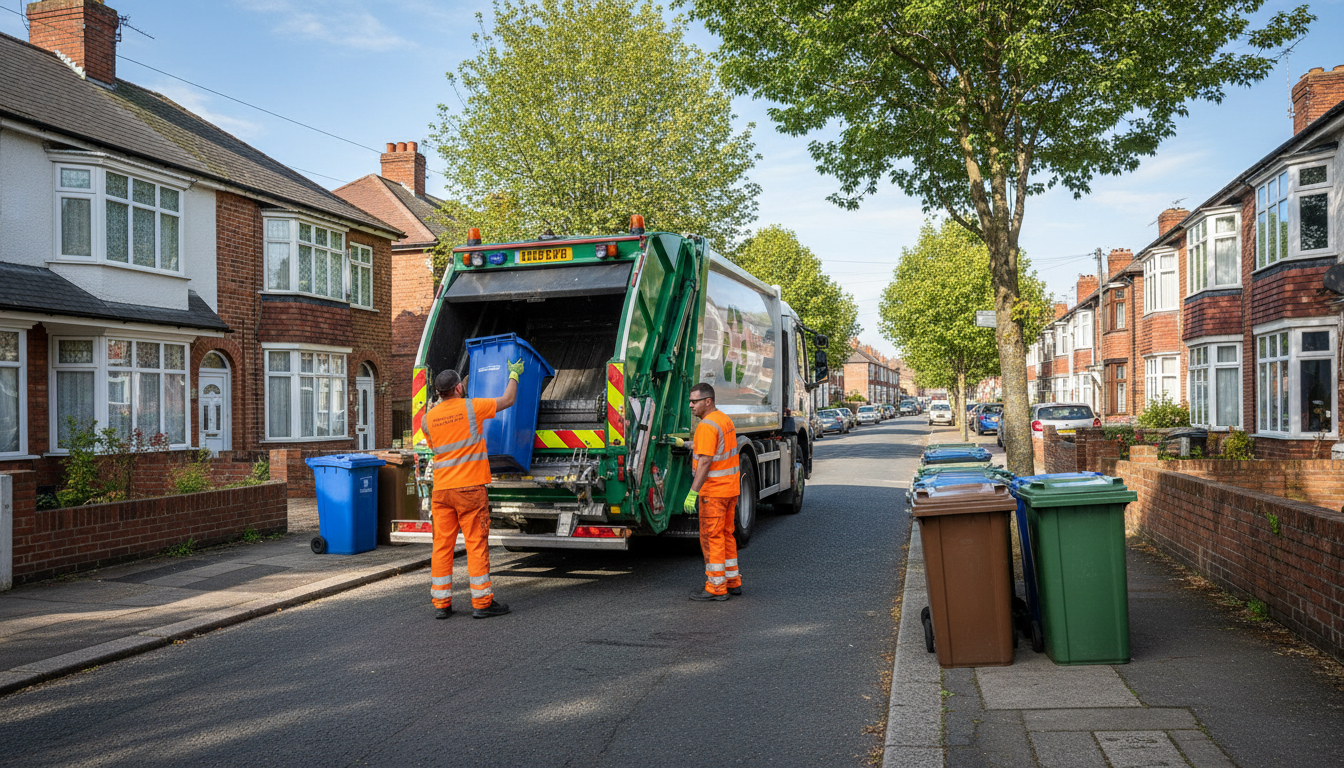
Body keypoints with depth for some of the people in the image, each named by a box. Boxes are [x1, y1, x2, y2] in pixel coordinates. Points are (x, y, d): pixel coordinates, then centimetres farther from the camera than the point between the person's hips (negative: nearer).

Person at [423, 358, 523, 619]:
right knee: (476, 543, 1)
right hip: (470, 488, -4)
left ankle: (441, 603, 12)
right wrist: (514, 375, 22)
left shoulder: (430, 418, 6)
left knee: (442, 545, 8)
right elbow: (508, 400, 6)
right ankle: (481, 602, 4)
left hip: (441, 489, 4)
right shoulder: (471, 407, -5)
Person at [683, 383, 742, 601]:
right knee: (726, 535, 17)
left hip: (713, 491, -10)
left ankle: (716, 587, 2)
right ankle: (733, 582, 23)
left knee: (712, 538, -2)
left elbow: (705, 461, -24)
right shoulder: (725, 419, 11)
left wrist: (693, 492, -25)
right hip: (731, 487, 10)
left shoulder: (707, 425, -18)